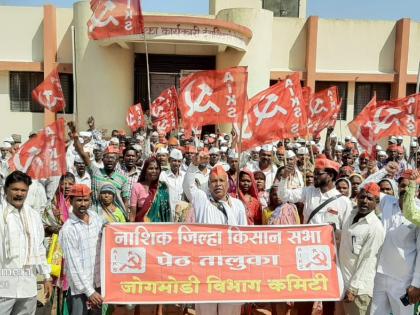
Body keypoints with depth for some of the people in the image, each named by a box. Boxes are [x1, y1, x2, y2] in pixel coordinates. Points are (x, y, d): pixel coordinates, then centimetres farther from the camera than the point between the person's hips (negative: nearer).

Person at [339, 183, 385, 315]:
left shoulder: (376, 227, -18)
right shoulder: (352, 215, 3)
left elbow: (368, 261, -17)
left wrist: (353, 288, -16)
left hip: (359, 287, -7)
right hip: (342, 281, 7)